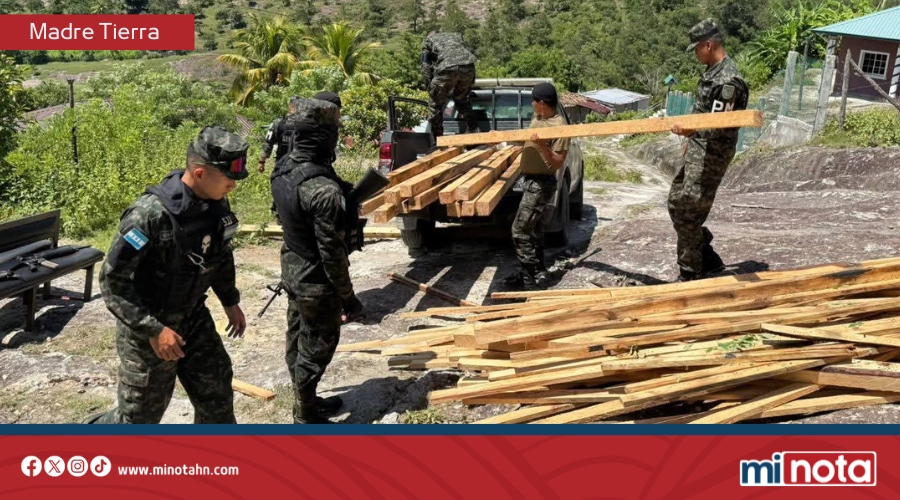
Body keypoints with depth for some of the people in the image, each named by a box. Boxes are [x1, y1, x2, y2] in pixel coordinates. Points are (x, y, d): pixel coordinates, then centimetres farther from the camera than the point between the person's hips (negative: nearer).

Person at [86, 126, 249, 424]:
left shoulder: (216, 204, -7)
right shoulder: (150, 215, -29)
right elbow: (112, 281, -24)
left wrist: (230, 301, 14)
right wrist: (153, 330, -26)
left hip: (194, 320, 6)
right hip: (147, 329, -6)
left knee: (217, 399, 11)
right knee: (139, 415, 7)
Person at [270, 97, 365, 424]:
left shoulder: (283, 170, -4)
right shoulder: (323, 189, -32)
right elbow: (332, 253, -26)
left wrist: (344, 200, 11)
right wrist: (348, 298, -15)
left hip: (291, 269, 9)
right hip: (316, 281, -9)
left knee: (298, 341, 21)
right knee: (316, 349, 8)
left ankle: (306, 401, 40)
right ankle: (305, 419, 22)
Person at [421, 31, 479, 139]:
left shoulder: (428, 40, 29)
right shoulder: (456, 35, 40)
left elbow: (426, 67, 17)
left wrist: (430, 89, 16)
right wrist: (471, 82, 37)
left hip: (447, 69, -4)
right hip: (468, 65, 4)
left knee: (436, 103, 11)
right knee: (462, 100, 25)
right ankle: (474, 131, 20)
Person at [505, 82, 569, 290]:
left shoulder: (559, 126, -20)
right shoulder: (536, 117, 7)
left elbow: (557, 163, -23)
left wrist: (542, 146, -36)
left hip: (541, 184, -10)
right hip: (532, 181, 10)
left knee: (520, 231, -11)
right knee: (534, 229, 16)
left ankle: (531, 279, -5)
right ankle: (538, 273, 26)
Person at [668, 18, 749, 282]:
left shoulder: (728, 80, -20)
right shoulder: (713, 71, 11)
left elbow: (718, 124, -24)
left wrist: (691, 130, -40)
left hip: (711, 155, -10)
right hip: (698, 149, 10)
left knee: (688, 213, -7)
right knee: (676, 203, 15)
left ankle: (690, 274, 5)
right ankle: (707, 259, 25)